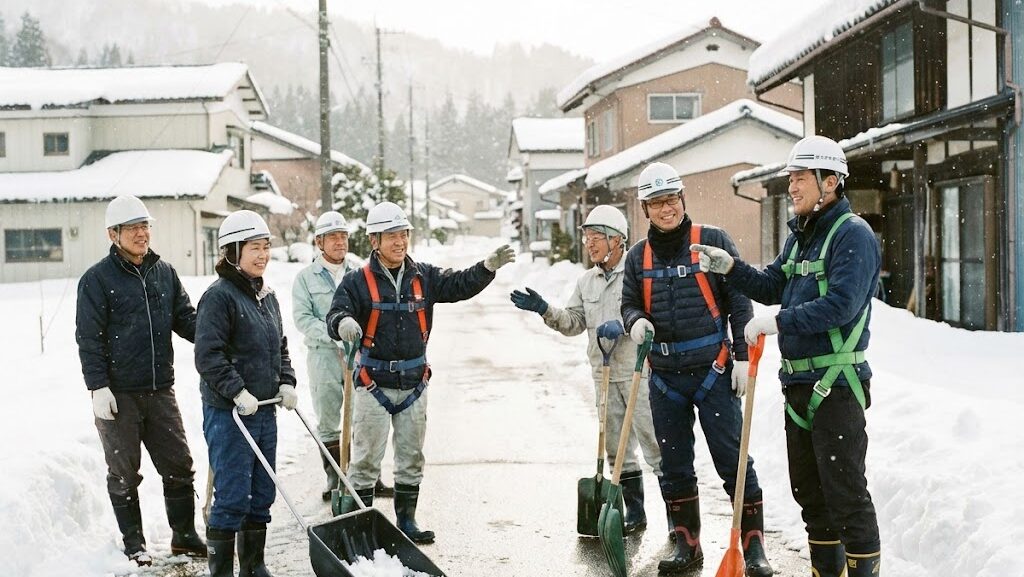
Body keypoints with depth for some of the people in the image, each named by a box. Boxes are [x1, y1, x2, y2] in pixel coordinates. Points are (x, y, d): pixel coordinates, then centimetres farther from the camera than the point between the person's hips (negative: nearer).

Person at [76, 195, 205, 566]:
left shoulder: (164, 273, 9)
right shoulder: (97, 279, -5)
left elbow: (186, 319, 11)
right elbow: (89, 338, -8)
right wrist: (98, 386, -14)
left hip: (160, 390, 4)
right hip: (118, 394, -4)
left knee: (179, 466, 8)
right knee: (124, 473, 7)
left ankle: (184, 535, 21)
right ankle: (133, 543, 19)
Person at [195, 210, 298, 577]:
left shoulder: (266, 296, 13)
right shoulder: (219, 296, -12)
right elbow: (208, 355, -18)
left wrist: (286, 384, 5)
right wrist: (238, 392, -23)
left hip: (265, 411, 8)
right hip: (228, 413, -8)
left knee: (262, 495, 14)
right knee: (232, 498, -4)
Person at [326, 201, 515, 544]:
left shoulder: (424, 277, 6)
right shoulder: (358, 281, -7)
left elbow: (460, 285, 4)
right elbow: (336, 316, -17)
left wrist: (488, 268, -13)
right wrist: (344, 323, -41)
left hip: (414, 382, 4)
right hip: (374, 383, -4)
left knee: (412, 458, 14)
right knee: (366, 458, 1)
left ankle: (406, 521, 26)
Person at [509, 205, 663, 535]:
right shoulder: (586, 281, 14)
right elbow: (573, 323, 14)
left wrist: (623, 324, -26)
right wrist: (544, 310, 0)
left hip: (639, 370, -7)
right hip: (604, 374, 7)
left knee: (653, 439, -6)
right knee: (617, 446, 11)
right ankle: (634, 511, 22)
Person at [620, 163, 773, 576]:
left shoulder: (713, 241, -2)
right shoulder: (639, 256, 9)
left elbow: (739, 302, -2)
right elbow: (630, 303, 17)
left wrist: (743, 356, -8)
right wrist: (636, 321, -7)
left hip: (713, 371, -4)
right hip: (665, 376, 4)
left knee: (733, 460, -3)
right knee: (674, 465, 10)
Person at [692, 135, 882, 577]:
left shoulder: (853, 234, -13)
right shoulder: (800, 235, 16)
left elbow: (841, 305, -24)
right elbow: (772, 288, 19)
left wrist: (778, 322, -21)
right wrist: (729, 267, 4)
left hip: (837, 382, -9)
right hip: (799, 381, 9)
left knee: (845, 489, -6)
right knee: (807, 488, 17)